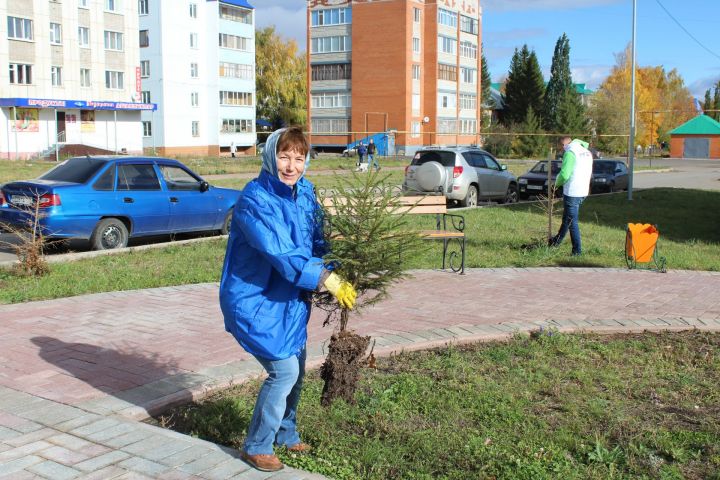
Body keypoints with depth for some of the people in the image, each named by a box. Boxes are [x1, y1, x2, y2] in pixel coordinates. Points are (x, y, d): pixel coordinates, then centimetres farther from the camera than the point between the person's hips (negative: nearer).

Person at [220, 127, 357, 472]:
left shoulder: (304, 194, 1)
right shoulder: (255, 200, -23)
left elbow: (318, 243, 3)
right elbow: (280, 253, -31)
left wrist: (342, 273, -14)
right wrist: (327, 280, -33)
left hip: (290, 298, 8)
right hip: (255, 299, -8)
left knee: (296, 370, 16)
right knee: (284, 370, -9)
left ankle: (285, 434, 38)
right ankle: (256, 447, 10)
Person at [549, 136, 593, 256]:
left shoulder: (570, 153, -14)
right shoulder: (587, 152, 13)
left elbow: (564, 174, -21)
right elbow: (589, 173, 17)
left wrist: (557, 183, -1)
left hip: (572, 192, -9)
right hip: (584, 191, 9)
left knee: (572, 221, 0)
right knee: (567, 218, 23)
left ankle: (577, 250, 2)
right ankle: (557, 240, 38)